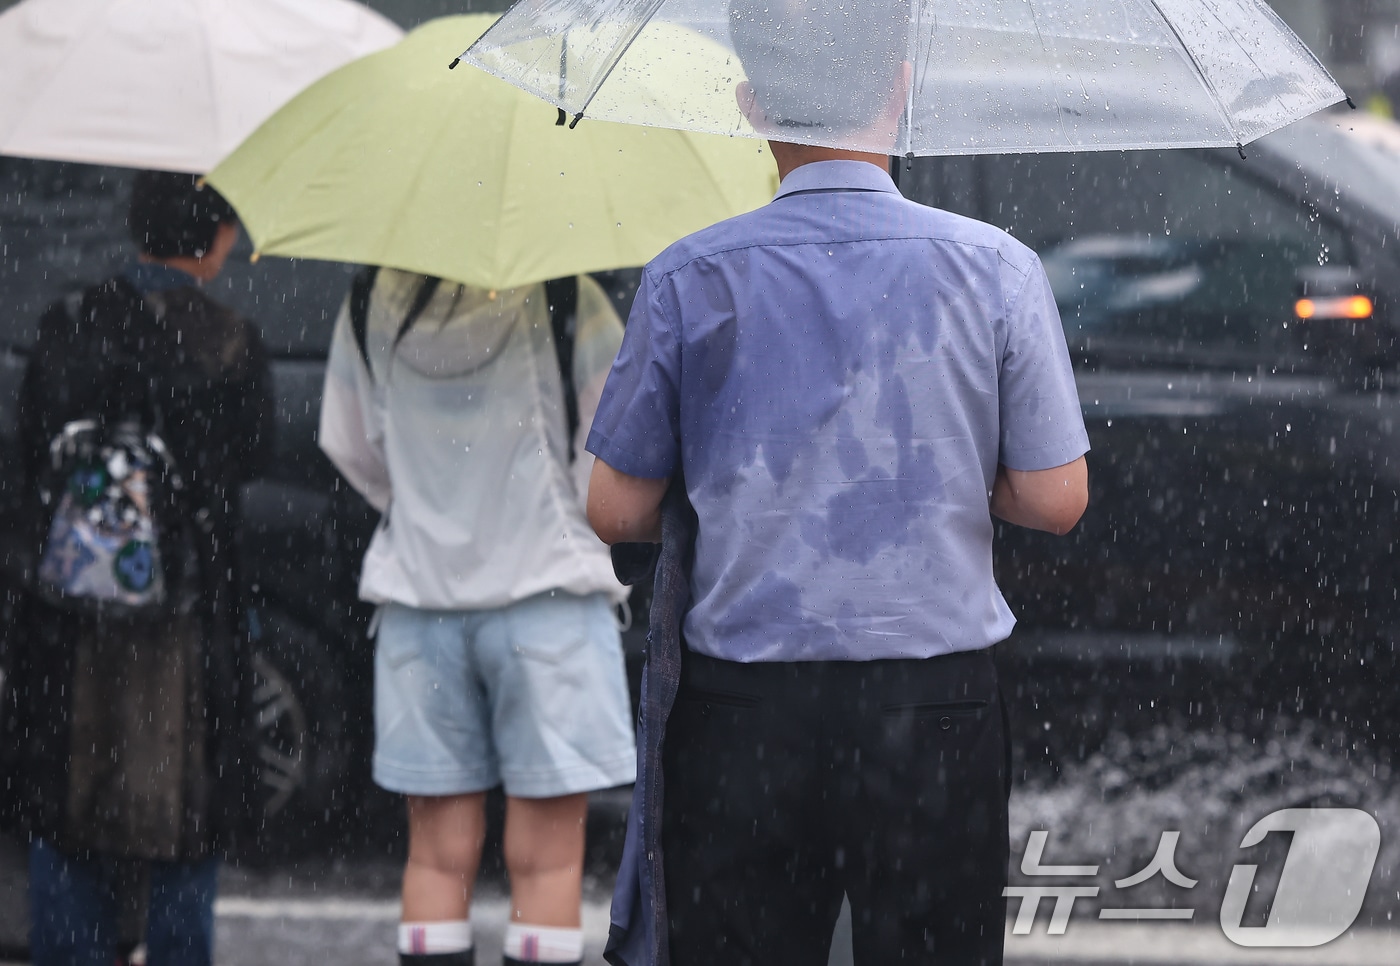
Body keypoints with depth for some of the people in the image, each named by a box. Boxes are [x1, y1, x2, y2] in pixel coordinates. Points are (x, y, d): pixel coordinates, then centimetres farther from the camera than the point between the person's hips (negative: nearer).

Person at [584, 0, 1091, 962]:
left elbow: (617, 511, 2)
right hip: (935, 703, 0)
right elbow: (1057, 500, 0)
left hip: (740, 708, 0)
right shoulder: (995, 270, -4)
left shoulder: (690, 282, -4)